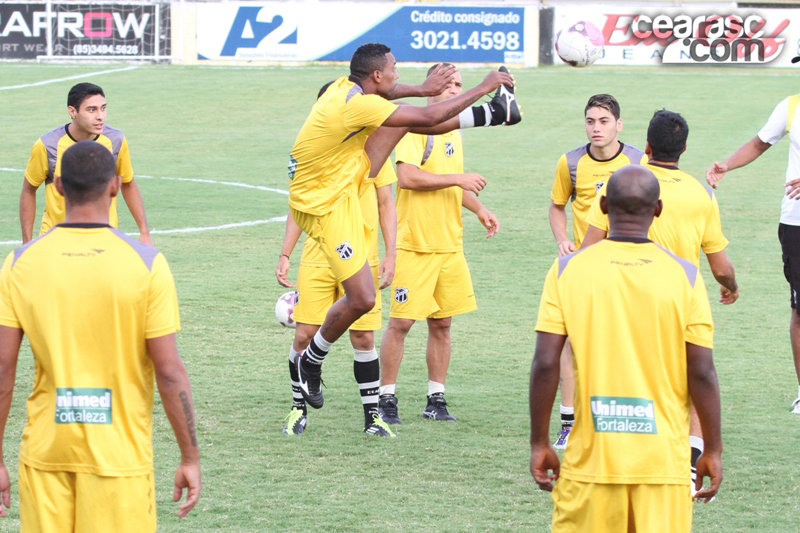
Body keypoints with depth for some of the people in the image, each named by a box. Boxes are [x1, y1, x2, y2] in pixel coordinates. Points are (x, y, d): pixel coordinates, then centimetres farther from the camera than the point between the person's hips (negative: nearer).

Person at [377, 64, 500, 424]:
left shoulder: (453, 131, 16)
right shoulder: (416, 126, -10)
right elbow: (407, 176, -22)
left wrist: (478, 209, 14)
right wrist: (458, 179, -20)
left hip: (449, 244, 8)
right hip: (414, 245, -8)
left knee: (441, 323, 9)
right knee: (400, 322, -5)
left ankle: (436, 400, 16)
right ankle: (386, 399, 3)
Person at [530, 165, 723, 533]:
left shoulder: (568, 270, -2)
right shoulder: (684, 276, -3)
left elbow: (545, 365, -5)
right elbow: (701, 375, -3)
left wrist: (539, 444, 5)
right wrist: (712, 451, 7)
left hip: (591, 460, 0)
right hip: (664, 461, 0)